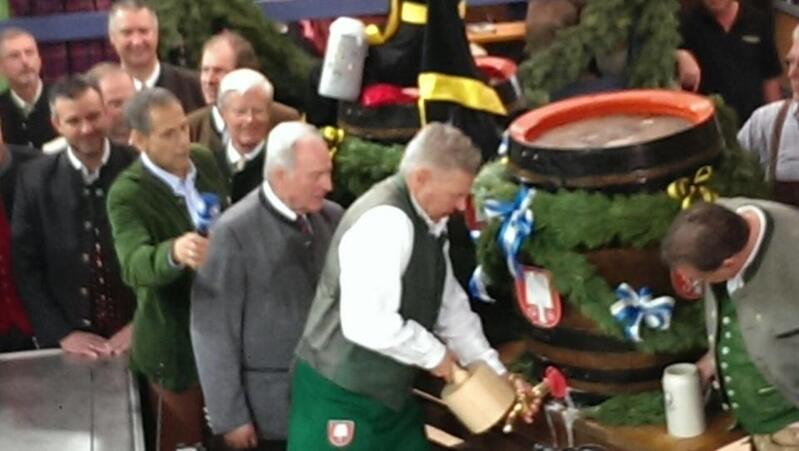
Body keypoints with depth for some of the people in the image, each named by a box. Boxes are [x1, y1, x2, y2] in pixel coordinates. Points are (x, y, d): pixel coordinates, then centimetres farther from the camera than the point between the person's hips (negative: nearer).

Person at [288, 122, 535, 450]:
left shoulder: (427, 223, 5)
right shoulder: (385, 222, -26)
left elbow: (451, 305, 15)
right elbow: (368, 324, -34)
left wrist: (494, 374, 9)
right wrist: (435, 354, -18)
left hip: (389, 392, 10)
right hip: (340, 395, -9)